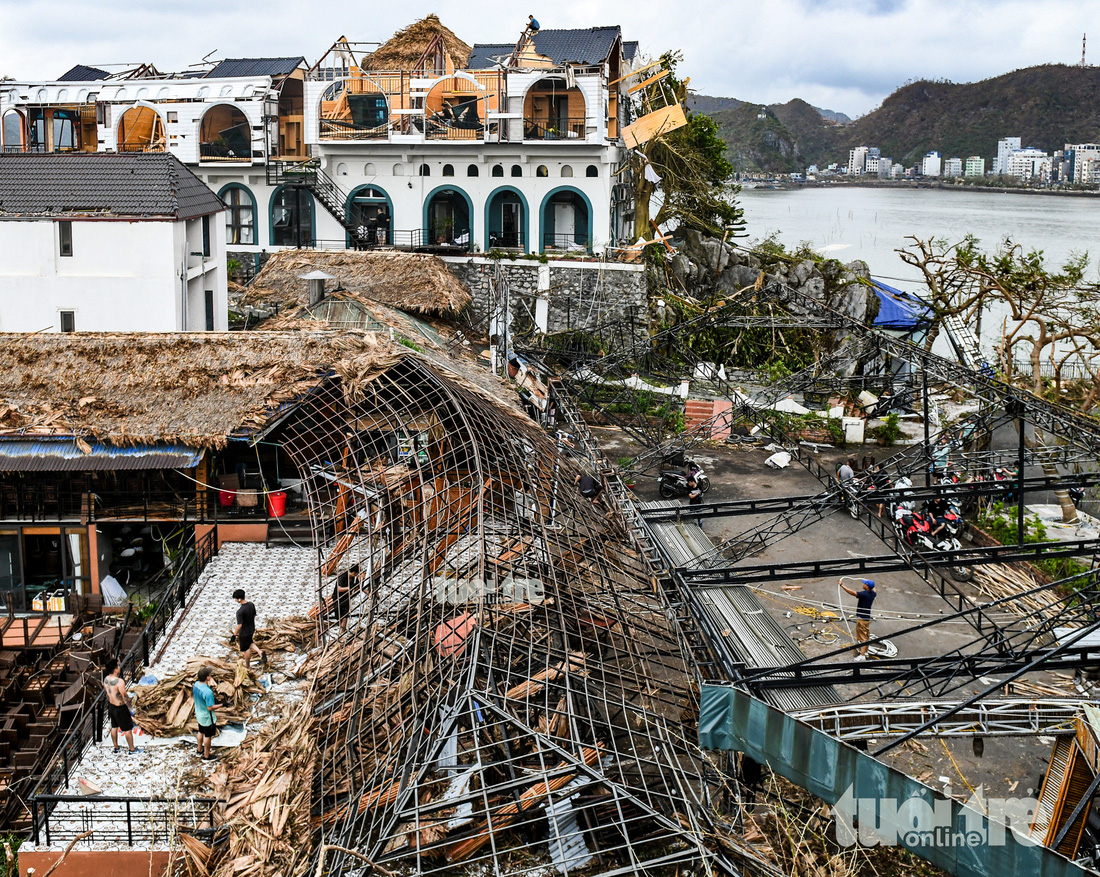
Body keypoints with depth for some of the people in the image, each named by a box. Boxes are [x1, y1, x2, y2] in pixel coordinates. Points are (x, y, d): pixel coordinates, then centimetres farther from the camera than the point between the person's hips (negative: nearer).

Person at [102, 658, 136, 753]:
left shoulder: (106, 679, -6)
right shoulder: (119, 681, -31)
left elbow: (106, 693, 9)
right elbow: (124, 697, -24)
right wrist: (130, 708, -12)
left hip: (111, 706, 7)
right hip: (120, 708, -7)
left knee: (114, 727, 23)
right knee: (128, 729, 10)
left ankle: (116, 747, 38)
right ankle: (132, 749, 23)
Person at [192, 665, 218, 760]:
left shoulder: (196, 685, -13)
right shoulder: (208, 692, -37)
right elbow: (210, 708, -28)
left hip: (199, 715, 7)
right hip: (207, 717, -7)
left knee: (201, 732, 28)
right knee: (208, 736, 14)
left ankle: (200, 750, 49)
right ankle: (206, 755, 31)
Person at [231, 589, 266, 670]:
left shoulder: (240, 611, -31)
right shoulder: (251, 605, -9)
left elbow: (239, 625, -26)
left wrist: (235, 635, -12)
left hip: (244, 632, -7)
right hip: (251, 629, 7)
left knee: (246, 649, 13)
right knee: (250, 643, 31)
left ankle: (248, 666, 31)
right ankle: (260, 653, 11)